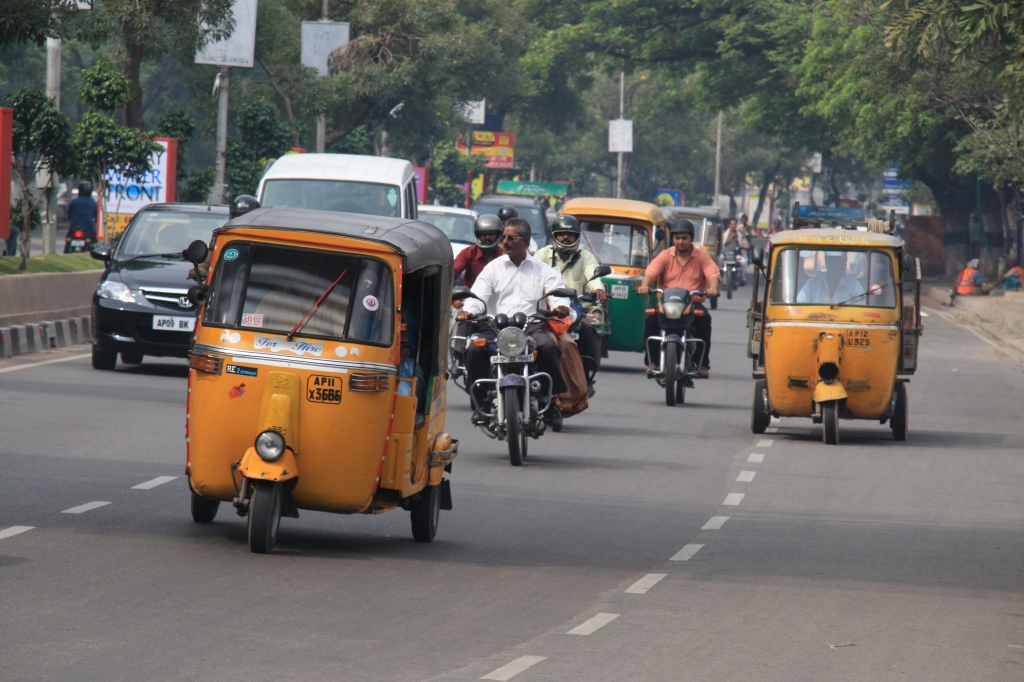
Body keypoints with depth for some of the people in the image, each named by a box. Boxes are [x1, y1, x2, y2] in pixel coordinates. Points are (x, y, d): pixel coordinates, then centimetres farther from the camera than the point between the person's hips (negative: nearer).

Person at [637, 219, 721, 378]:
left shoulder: (702, 257, 8)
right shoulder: (665, 256, 11)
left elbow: (714, 273, -7)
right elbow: (651, 272, -4)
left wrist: (712, 287, -30)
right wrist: (644, 285, -27)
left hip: (693, 303, -1)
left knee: (704, 318, -32)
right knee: (651, 317, -30)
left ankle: (703, 364, -23)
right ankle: (653, 362, -21)